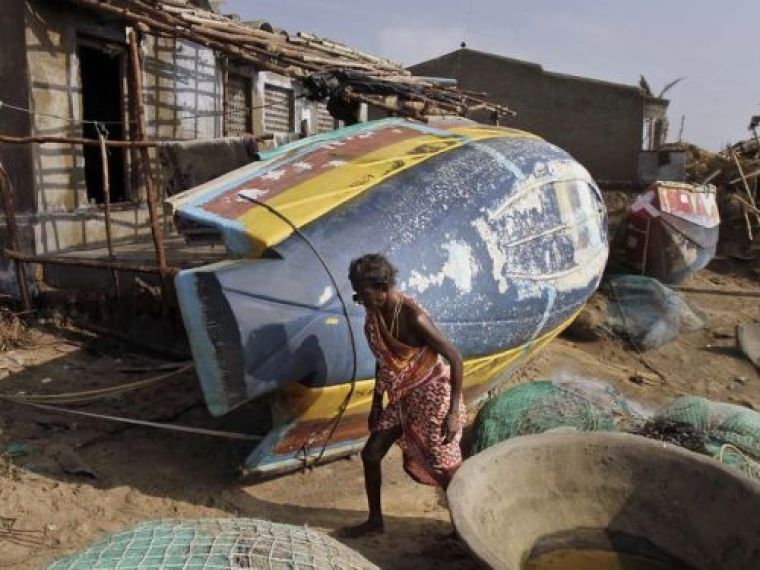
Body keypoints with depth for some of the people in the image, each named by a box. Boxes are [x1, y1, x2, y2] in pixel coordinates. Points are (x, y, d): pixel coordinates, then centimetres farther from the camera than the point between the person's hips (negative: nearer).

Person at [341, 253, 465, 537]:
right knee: (370, 454, 11)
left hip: (431, 396, -8)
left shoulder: (412, 317, -27)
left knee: (445, 470, 2)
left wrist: (453, 412, -23)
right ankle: (375, 520, 32)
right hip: (402, 398, 8)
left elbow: (455, 358, -23)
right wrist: (376, 403, 16)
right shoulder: (375, 314, -4)